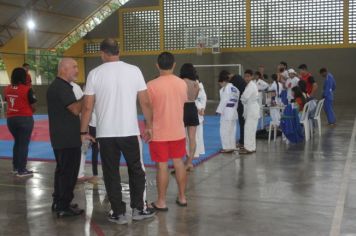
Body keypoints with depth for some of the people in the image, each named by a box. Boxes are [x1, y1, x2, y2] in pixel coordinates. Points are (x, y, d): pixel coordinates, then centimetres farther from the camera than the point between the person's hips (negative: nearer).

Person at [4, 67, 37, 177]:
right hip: (25, 119, -6)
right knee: (24, 144, 4)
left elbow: (8, 102, 13)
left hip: (11, 119, 6)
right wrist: (30, 111, 11)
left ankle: (15, 167, 29)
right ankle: (21, 170, 8)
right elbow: (33, 107, -10)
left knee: (17, 142, 22)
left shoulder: (7, 89, 4)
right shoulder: (27, 89, -14)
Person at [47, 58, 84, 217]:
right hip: (67, 139, -10)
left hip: (63, 138, 10)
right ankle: (63, 207, 4)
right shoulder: (61, 87, -16)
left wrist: (83, 100, 9)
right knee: (68, 172, -3)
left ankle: (59, 203, 27)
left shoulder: (60, 86, 16)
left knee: (63, 170, 17)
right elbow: (75, 109, -23)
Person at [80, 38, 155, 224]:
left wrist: (83, 132, 7)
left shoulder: (95, 73, -3)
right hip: (130, 131, 0)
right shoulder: (134, 70, -2)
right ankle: (138, 208, 21)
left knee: (111, 174, 10)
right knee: (136, 171, 16)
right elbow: (145, 102, -2)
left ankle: (118, 213, 15)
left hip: (105, 133, 0)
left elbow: (87, 107, -3)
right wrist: (149, 126, 9)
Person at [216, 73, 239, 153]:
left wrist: (219, 110, -12)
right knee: (232, 130, 13)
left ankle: (227, 147, -2)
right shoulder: (235, 89, 14)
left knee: (225, 130, -3)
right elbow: (236, 101, 13)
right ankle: (232, 146, 18)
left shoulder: (225, 88, -11)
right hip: (233, 112, 9)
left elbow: (224, 100, -16)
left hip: (226, 112, -9)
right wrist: (234, 109, 14)